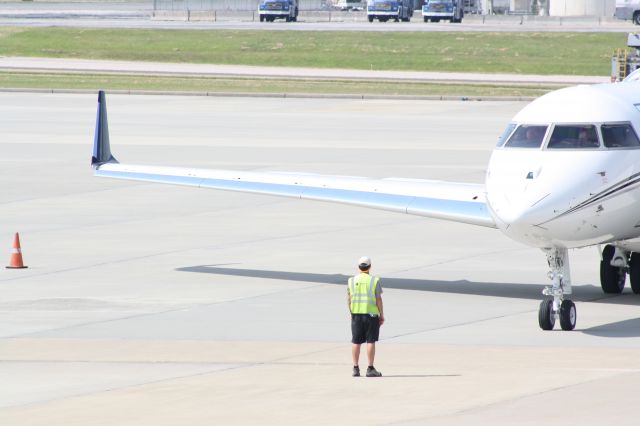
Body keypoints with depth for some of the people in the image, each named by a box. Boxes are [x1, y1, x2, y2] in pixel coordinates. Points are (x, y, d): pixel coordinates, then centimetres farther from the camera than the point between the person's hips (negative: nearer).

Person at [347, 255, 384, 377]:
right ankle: (370, 369, -2)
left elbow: (349, 299, 6)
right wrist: (382, 315, 1)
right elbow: (378, 299, -7)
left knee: (356, 342, 8)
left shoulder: (351, 281, 3)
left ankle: (355, 368, 9)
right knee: (371, 341, -1)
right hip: (371, 313, -3)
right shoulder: (374, 281, -6)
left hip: (356, 314, 3)